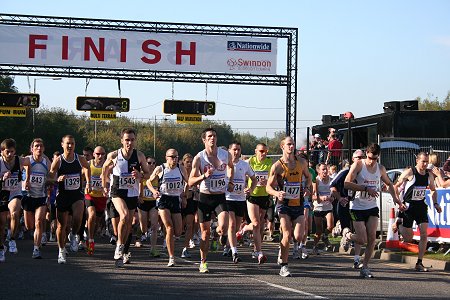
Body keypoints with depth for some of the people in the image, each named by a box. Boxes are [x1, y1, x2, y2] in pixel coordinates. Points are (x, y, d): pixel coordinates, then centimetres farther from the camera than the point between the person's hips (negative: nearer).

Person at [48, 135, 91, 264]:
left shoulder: (80, 159, -2)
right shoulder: (58, 160, -7)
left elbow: (87, 167, 21)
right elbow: (50, 178, -6)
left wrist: (88, 183, 15)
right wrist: (58, 179, -26)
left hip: (77, 195, 0)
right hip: (62, 195, 0)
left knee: (78, 217, -25)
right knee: (61, 225, 5)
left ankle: (73, 236, 7)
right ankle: (61, 251, 22)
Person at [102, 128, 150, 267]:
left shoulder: (140, 156, -6)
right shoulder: (113, 155, -10)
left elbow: (148, 174, 4)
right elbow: (105, 169, 9)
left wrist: (140, 175, -18)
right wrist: (104, 186, 13)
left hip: (133, 193, 3)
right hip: (117, 191, -3)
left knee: (129, 224, 10)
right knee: (124, 215, -27)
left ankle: (124, 252, 27)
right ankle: (119, 246, -11)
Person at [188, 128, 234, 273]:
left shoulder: (225, 154, 0)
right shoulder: (199, 158, -8)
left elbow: (231, 167, 25)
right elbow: (191, 182, -10)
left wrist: (231, 182, 11)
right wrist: (204, 176, -26)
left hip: (221, 197, 1)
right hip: (205, 197, -1)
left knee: (223, 226, -22)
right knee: (205, 232, 4)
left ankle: (221, 232, 16)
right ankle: (203, 263, 18)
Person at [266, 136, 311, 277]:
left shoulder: (302, 163, 5)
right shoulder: (277, 166, -6)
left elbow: (308, 176, 23)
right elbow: (269, 186, -3)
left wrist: (307, 188, 2)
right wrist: (277, 194, -23)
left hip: (298, 204, 3)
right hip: (284, 203, -3)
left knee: (298, 237, -7)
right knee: (287, 236, -11)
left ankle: (282, 247, 26)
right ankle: (283, 266, 1)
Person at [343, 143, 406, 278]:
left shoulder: (380, 168, 5)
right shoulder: (358, 165, -11)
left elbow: (389, 184, 22)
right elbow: (347, 184, -19)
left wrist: (396, 199, 8)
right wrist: (366, 189, -25)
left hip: (372, 207, 4)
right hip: (357, 207, -4)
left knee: (372, 238, -5)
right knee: (362, 240, -8)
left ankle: (365, 267, 4)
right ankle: (347, 234, 25)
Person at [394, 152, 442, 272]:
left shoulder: (429, 174, 2)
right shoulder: (409, 172, -14)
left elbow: (433, 190, 19)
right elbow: (396, 186, -7)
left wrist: (435, 204, 6)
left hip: (421, 206, 4)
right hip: (408, 206, -4)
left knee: (424, 234, -8)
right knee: (408, 238, 3)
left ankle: (419, 263, -1)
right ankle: (398, 225, 38)